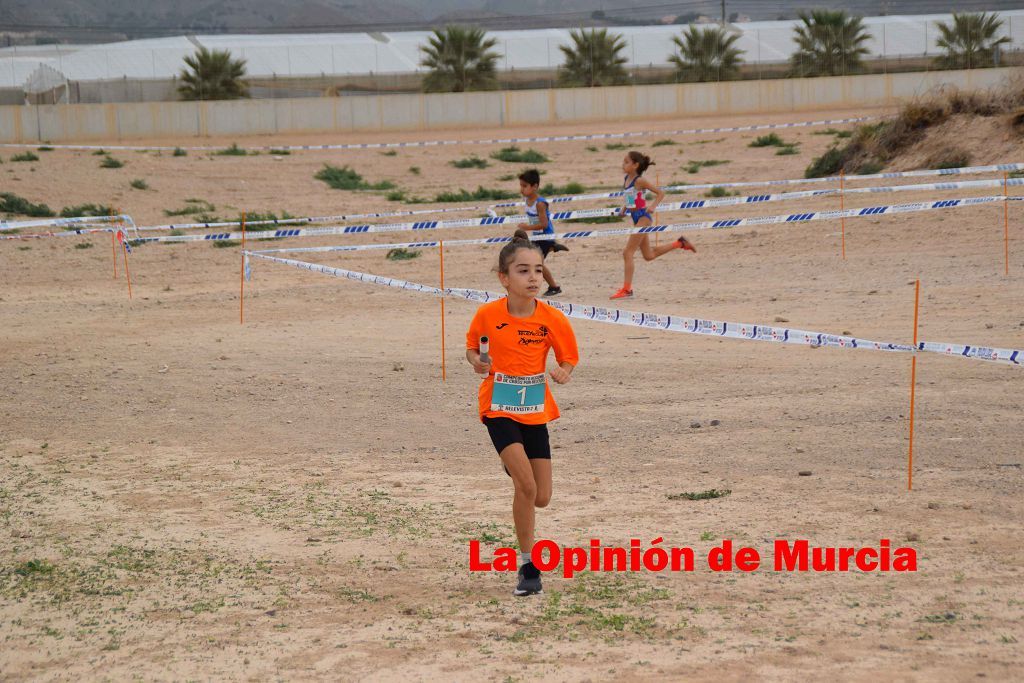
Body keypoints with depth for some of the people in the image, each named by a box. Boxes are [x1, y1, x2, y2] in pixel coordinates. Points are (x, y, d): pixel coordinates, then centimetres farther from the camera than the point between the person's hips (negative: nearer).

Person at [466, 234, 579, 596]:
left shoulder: (552, 319, -9)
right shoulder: (488, 314, -11)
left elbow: (569, 359, 3)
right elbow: (471, 347, 7)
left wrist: (562, 372, -20)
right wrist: (477, 361, -15)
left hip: (535, 412, 3)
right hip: (499, 410, -3)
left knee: (541, 498, 5)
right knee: (526, 485, -19)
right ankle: (527, 566, -4)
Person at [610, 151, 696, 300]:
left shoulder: (639, 181, -15)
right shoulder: (626, 180, 8)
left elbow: (660, 193, -13)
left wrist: (653, 206, -25)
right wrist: (625, 207, 14)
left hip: (643, 217, -9)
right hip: (636, 218, 9)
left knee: (628, 252, -11)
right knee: (649, 255, 19)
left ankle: (627, 289, -8)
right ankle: (680, 243, 32)